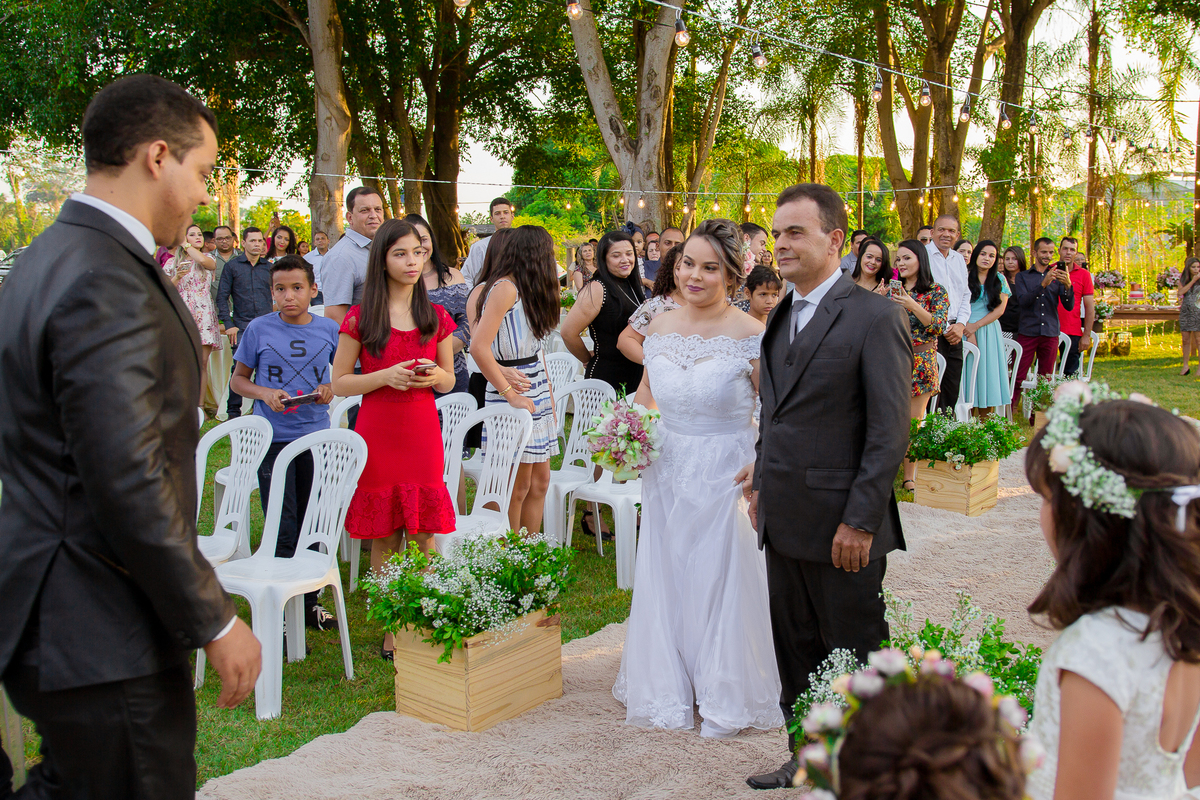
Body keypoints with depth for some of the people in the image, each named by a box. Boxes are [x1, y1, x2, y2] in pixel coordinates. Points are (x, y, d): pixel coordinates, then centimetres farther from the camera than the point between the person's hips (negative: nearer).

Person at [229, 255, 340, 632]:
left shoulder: (329, 329, 1)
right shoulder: (259, 329, -3)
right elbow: (238, 379, 6)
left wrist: (332, 389, -6)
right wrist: (264, 393, -13)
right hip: (273, 439, -2)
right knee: (282, 530, -1)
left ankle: (309, 601, 28)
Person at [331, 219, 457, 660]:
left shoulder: (436, 317, 7)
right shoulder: (360, 319, -1)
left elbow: (449, 381, 14)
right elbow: (339, 383, 0)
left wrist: (435, 376, -9)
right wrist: (386, 376, -15)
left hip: (423, 432, 2)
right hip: (378, 433, -2)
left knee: (423, 535, 3)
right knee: (384, 538, 5)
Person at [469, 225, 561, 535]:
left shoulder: (527, 289, 14)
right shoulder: (505, 288, -15)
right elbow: (479, 347, -22)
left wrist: (549, 395, 8)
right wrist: (510, 393, -19)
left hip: (538, 393, 9)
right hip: (515, 395, -9)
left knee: (540, 481, 11)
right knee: (518, 486, -1)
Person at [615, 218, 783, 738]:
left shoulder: (751, 336, -13)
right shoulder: (659, 328, 3)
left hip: (724, 477, -5)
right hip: (666, 476, 5)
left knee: (722, 582, 7)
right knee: (664, 577, 14)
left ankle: (725, 699, 27)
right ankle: (668, 689, 35)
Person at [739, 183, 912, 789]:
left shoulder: (874, 318, -12)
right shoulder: (780, 316, 12)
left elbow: (890, 432, -15)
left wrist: (860, 521, -17)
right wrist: (763, 472, 12)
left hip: (840, 527, -7)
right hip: (783, 522, 7)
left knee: (855, 657, 9)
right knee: (795, 650, 18)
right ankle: (806, 756, 35)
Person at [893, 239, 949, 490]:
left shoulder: (936, 292, 2)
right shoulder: (891, 291, 12)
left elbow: (938, 325, -11)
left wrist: (912, 305, -19)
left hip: (921, 363, -2)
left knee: (913, 423, 0)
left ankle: (909, 477, 9)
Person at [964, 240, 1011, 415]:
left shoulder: (999, 280, 9)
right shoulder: (965, 276, 1)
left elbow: (1000, 309, 1)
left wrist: (976, 325, -9)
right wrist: (968, 330, -12)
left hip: (989, 332, 2)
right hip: (966, 329, -2)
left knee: (987, 374, 2)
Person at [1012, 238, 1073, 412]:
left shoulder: (1057, 277, 13)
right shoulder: (1023, 276, 9)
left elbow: (1069, 306, 4)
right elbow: (1023, 300, -9)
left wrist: (1067, 286, -15)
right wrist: (1043, 284, -22)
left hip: (1050, 333, 2)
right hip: (1027, 332, -2)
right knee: (1018, 377, -7)